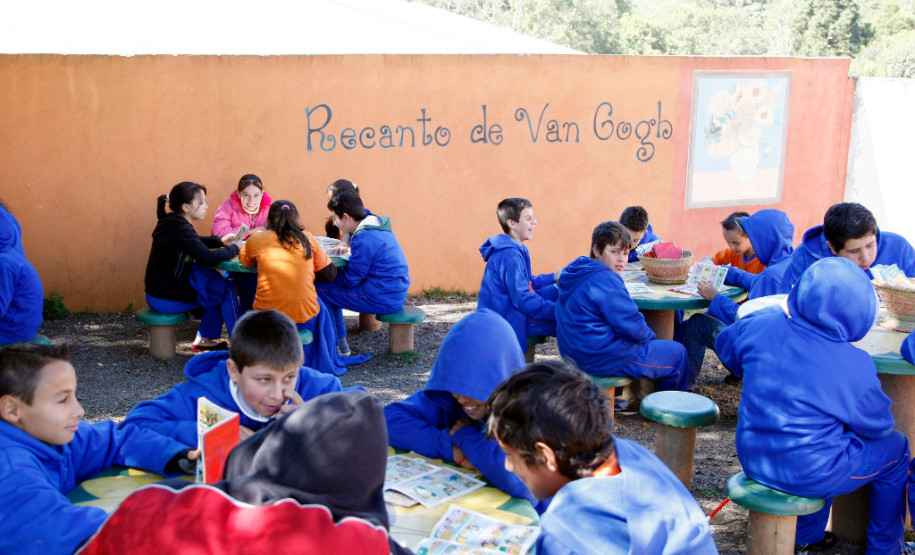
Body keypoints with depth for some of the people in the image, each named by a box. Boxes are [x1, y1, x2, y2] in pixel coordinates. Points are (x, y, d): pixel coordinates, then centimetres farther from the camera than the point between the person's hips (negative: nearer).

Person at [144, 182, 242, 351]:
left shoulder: (172, 224, 7)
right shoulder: (180, 230, -23)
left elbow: (196, 242, 24)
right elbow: (207, 258, -27)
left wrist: (221, 241, 8)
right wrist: (234, 248, -12)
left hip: (160, 290, 10)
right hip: (165, 300, -10)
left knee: (216, 283, 18)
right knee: (226, 290, 0)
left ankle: (204, 338, 23)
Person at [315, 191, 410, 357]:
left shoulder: (364, 239, -21)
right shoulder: (379, 226, 8)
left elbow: (349, 281, -15)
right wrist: (349, 248, 12)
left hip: (382, 299, -10)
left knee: (320, 289, -5)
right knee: (331, 287, 20)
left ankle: (338, 345, 7)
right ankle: (340, 342, 24)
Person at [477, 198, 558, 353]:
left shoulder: (518, 250, 12)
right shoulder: (509, 255, -21)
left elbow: (527, 282, 22)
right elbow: (523, 300, -25)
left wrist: (554, 277, 8)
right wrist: (559, 312, -23)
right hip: (508, 321, -11)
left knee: (559, 290, 10)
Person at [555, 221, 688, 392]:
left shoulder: (574, 273, 8)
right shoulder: (606, 280, -23)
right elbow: (634, 328, -21)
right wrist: (650, 336, 1)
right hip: (606, 360, -10)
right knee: (677, 353, 8)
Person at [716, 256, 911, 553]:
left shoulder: (762, 325, -12)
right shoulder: (855, 367, -22)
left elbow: (726, 344, 11)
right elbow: (879, 425, -4)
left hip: (753, 460, 5)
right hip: (809, 476, -5)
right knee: (895, 448, 20)